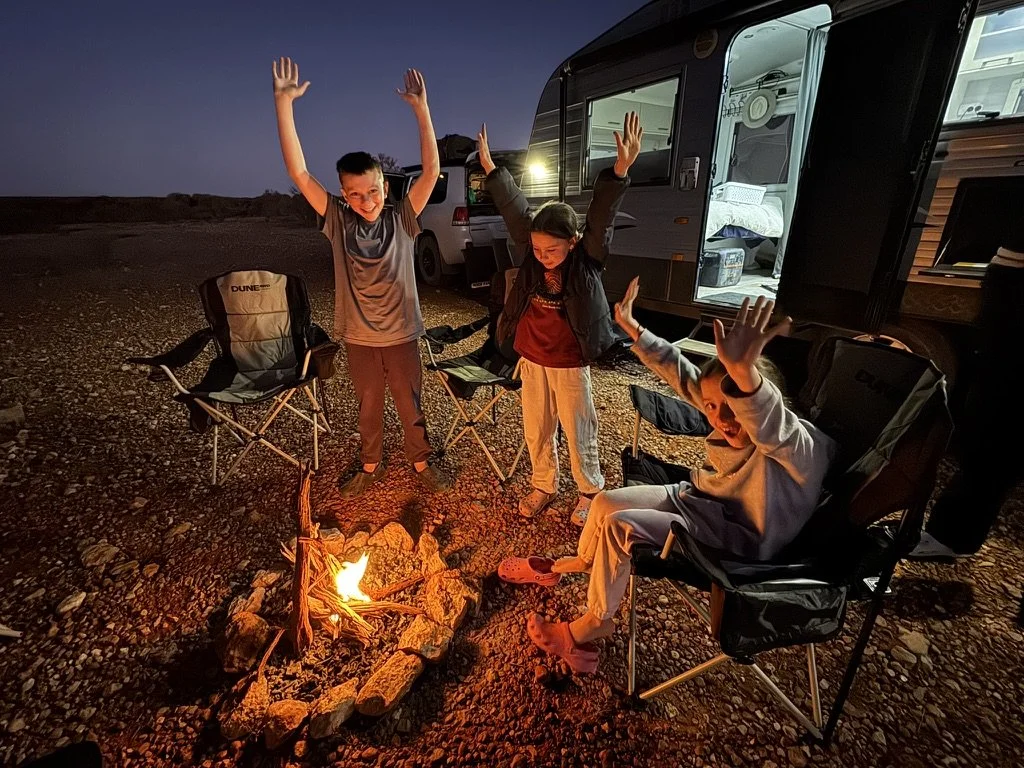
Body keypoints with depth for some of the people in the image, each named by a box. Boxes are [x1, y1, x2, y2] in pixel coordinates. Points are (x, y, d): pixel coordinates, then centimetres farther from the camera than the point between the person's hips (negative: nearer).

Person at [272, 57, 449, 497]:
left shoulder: (402, 218, -7)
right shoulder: (338, 221, -6)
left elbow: (432, 169, -15)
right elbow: (299, 173, -12)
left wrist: (421, 108, -20)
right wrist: (284, 102, -16)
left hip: (400, 334, -1)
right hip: (358, 337, 1)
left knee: (410, 404, 14)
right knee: (368, 406, 18)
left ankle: (421, 462, 34)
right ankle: (370, 466, 38)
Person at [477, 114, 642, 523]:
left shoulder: (587, 260, -15)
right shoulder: (532, 254, -7)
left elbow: (601, 217, -29)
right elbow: (513, 208, -2)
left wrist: (621, 169, -41)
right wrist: (489, 166, 2)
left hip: (570, 366, -4)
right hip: (531, 361, 4)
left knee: (579, 433, 11)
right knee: (536, 431, 17)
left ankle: (590, 490, 35)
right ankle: (543, 485, 40)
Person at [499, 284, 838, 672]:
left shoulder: (801, 447, -30)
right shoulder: (729, 418, -11)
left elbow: (770, 427, -55)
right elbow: (680, 373, -9)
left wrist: (745, 371, -75)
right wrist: (632, 328, -14)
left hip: (739, 538, -7)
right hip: (701, 497, 7)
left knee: (619, 526, -19)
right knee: (606, 502, -2)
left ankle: (592, 625, 5)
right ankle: (576, 564, 28)